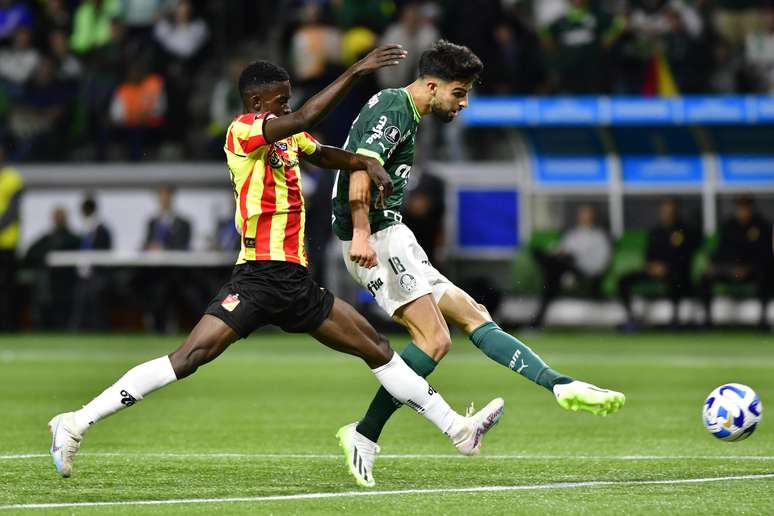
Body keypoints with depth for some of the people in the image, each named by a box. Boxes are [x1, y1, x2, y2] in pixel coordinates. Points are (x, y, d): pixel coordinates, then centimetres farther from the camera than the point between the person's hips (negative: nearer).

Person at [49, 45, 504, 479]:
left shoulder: (289, 138, 14)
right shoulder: (244, 131, -10)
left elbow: (324, 154, 31)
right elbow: (305, 119, -25)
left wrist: (366, 163, 9)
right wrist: (356, 71, -26)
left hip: (296, 283, 9)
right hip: (259, 277, -9)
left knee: (378, 347, 13)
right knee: (189, 358, -18)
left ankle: (458, 429, 22)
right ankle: (76, 424, -14)